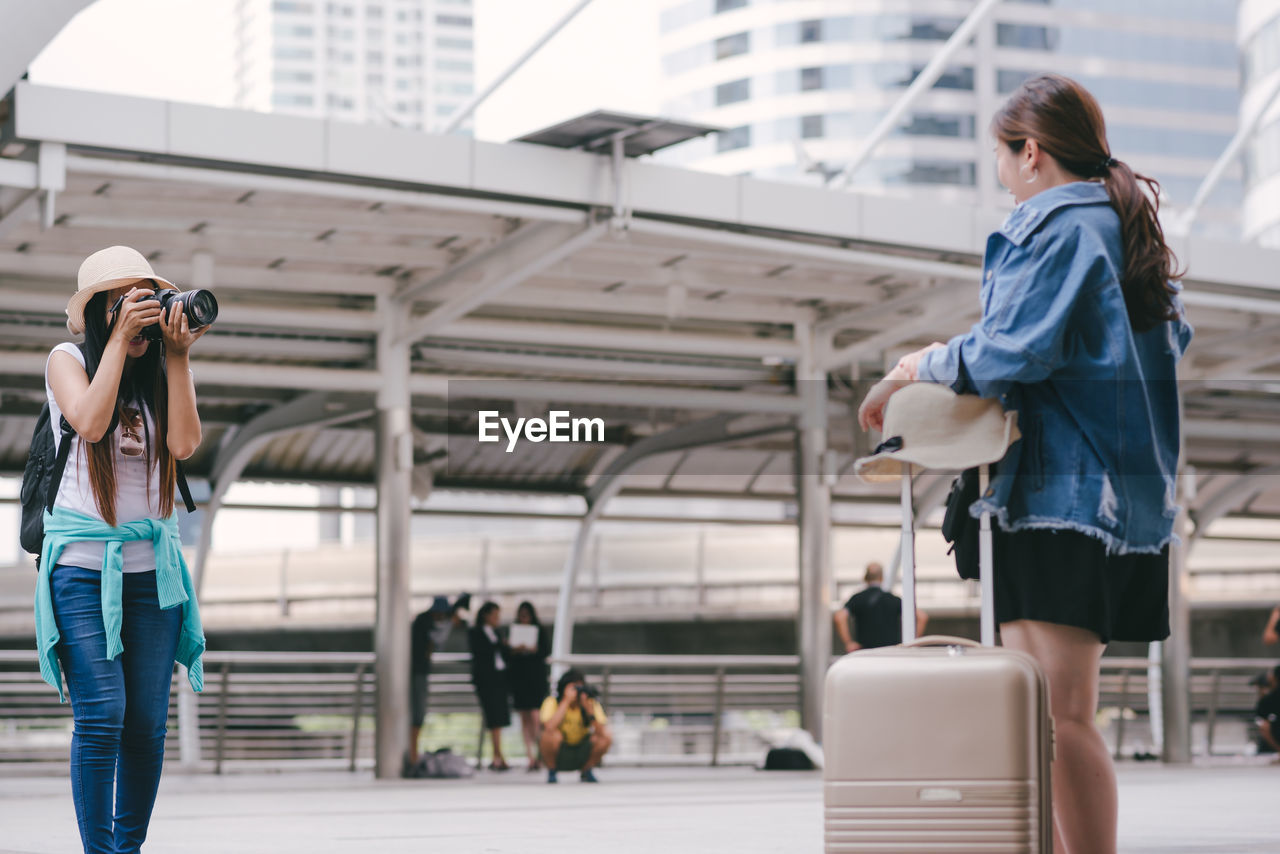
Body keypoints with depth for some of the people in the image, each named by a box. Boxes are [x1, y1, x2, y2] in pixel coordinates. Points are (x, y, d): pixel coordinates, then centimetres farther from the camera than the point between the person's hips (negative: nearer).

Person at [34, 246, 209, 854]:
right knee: (101, 715, -11)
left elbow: (183, 444, -7)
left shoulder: (163, 370, 9)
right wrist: (120, 339, -15)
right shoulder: (68, 360, 2)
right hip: (83, 565, -3)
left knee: (148, 722, 2)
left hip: (152, 568, 4)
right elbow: (89, 422, -18)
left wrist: (176, 355, -9)